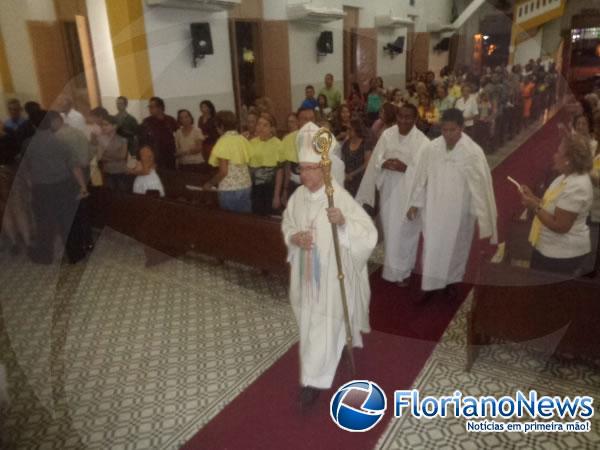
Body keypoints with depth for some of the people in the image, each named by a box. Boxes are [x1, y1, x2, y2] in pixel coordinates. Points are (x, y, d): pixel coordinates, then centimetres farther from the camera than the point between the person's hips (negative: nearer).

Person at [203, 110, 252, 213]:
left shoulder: (223, 142, -13)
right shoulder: (243, 139, 5)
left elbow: (223, 171, -17)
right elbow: (246, 163, 11)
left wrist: (210, 183, -2)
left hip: (229, 190, -6)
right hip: (246, 186, 6)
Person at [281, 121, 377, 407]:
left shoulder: (340, 197, -20)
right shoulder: (298, 196, -4)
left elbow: (368, 232, -22)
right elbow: (287, 226, 10)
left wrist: (344, 223, -40)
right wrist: (295, 237, -13)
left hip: (332, 272, -6)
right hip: (307, 270, 6)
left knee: (324, 324, 2)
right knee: (309, 319, 23)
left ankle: (314, 380, 17)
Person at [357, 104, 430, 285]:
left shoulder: (422, 141, -12)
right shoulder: (387, 135, -1)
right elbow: (376, 160, -1)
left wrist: (405, 168, -29)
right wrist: (385, 164, -21)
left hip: (409, 192, -3)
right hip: (389, 190, 3)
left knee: (405, 233, 6)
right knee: (390, 231, 14)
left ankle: (402, 271, 24)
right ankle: (393, 266, 34)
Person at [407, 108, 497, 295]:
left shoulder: (473, 152, -19)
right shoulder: (431, 148, -10)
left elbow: (480, 185, -16)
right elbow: (421, 178, 0)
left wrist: (483, 218, -16)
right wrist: (415, 203, 5)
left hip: (459, 211, -1)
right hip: (434, 209, 2)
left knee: (456, 248, 18)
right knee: (432, 247, 10)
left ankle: (452, 281, 41)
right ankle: (430, 283, 30)